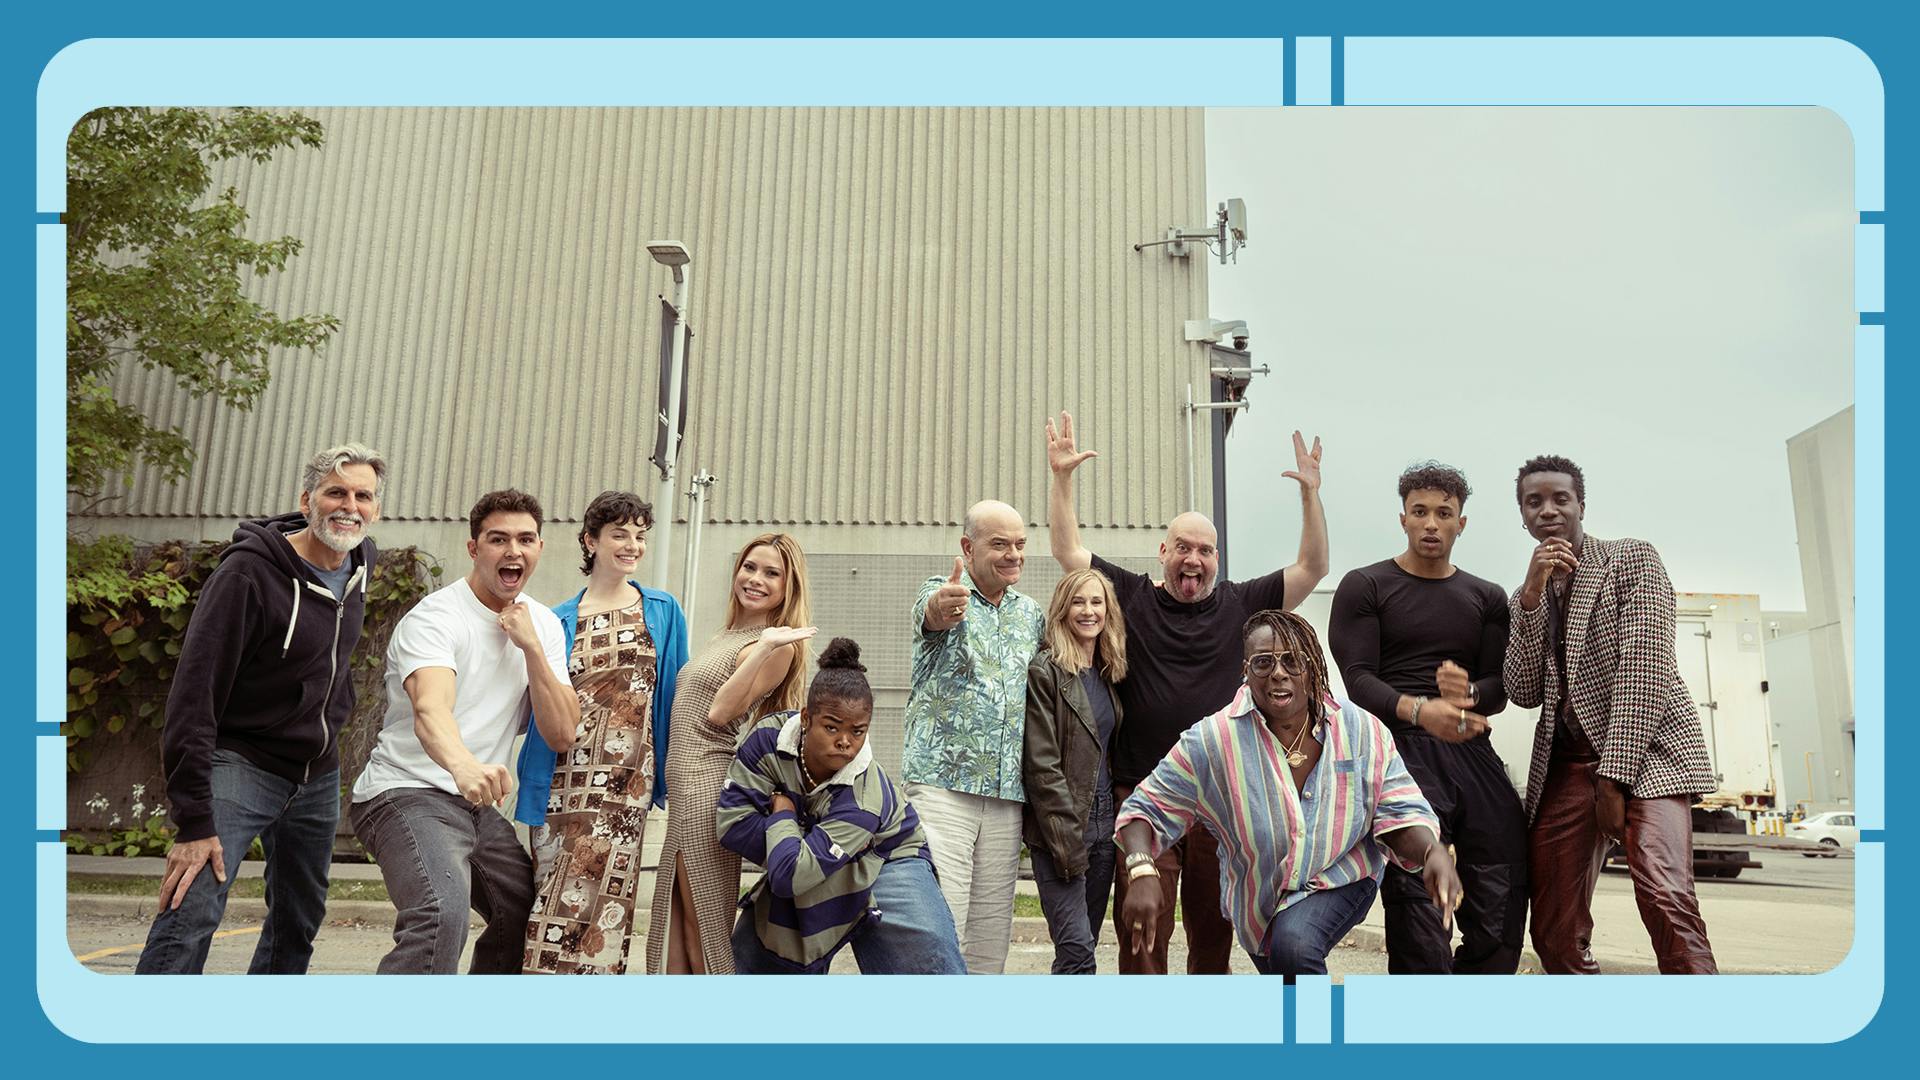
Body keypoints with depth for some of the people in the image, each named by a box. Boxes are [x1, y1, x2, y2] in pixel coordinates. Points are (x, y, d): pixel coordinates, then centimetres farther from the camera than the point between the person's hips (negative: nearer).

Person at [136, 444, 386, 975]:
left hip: (319, 774, 7)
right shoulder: (249, 572, -20)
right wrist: (194, 822, -26)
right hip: (242, 764, -7)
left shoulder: (361, 562, 1)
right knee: (192, 915, -22)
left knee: (298, 924, 15)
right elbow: (194, 696, -23)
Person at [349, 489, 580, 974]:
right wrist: (464, 765, -57)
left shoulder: (544, 625, 6)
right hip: (407, 793, -8)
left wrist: (531, 647, -13)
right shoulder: (435, 618, -15)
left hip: (477, 806, 8)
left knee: (529, 915, 18)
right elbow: (430, 710, -36)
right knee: (442, 912, -33)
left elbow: (562, 736, -2)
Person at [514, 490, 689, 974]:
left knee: (602, 895, -5)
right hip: (565, 782, 1)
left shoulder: (663, 612, 9)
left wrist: (671, 772, 7)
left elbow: (674, 696, 10)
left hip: (627, 780, 0)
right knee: (557, 894, 0)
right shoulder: (559, 621, 9)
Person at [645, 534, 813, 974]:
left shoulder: (777, 647, -9)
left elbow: (720, 711, -17)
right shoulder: (727, 637, 16)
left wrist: (765, 647, -24)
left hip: (711, 791, -9)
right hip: (686, 793, 9)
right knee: (678, 935, 13)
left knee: (704, 939, -1)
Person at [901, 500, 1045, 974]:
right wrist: (939, 609, -53)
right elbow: (927, 614, -28)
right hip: (943, 784, -5)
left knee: (990, 938, 8)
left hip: (1008, 794, 5)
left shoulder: (1031, 613, 14)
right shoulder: (944, 594, -3)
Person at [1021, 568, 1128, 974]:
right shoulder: (1045, 671, -8)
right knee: (1077, 946, -12)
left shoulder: (1107, 673, 13)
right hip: (1062, 826, -7)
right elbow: (1041, 764, -13)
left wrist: (1119, 821, 9)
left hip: (1104, 820, 7)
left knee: (1083, 945, 10)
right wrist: (1067, 839, -16)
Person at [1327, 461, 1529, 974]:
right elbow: (1357, 680, -5)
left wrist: (1468, 692, -13)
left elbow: (1499, 687, 11)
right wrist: (1419, 710, -23)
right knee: (1418, 918, -8)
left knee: (1502, 911, 0)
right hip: (1401, 753, -4)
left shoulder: (1487, 599, 20)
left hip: (1473, 754, 4)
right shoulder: (1365, 587, 6)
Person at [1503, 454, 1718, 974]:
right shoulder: (1524, 597, 16)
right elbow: (1524, 694, 3)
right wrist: (1533, 593, -9)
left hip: (1643, 750, -5)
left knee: (1665, 897, -28)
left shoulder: (1632, 558, 3)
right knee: (1554, 932, 0)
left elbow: (1644, 664, -9)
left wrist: (1614, 776, -17)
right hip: (1564, 763, 5)